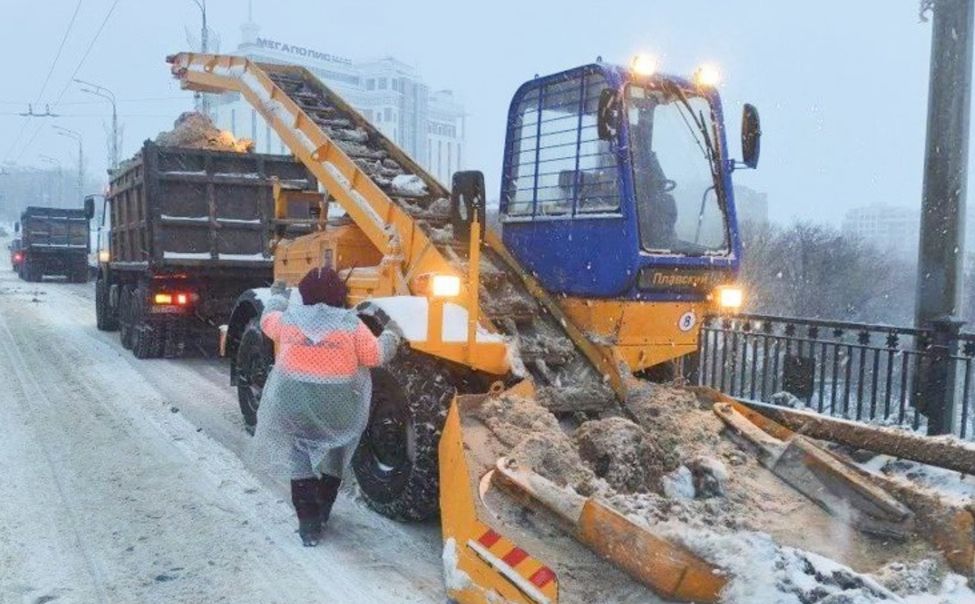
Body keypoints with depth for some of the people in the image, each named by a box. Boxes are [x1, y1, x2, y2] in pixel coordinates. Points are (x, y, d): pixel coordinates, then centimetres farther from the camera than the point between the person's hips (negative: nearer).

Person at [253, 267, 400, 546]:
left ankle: (309, 526, 7)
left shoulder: (290, 317, -2)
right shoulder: (349, 323, -8)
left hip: (294, 404, 0)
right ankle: (322, 511, 35)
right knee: (333, 459, 21)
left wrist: (277, 297, 38)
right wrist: (391, 335, 15)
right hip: (337, 408, 0)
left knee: (301, 462, 9)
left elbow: (268, 321, 19)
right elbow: (375, 355, -4)